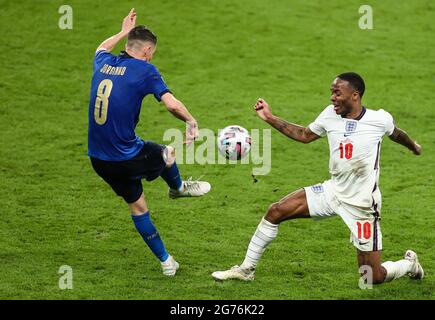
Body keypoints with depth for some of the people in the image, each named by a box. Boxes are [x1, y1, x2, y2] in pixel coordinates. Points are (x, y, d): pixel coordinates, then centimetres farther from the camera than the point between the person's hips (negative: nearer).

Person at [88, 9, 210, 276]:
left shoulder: (103, 63, 5)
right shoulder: (145, 70, -13)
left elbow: (102, 48, 33)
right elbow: (172, 104, -23)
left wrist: (124, 32, 44)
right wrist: (191, 122, -6)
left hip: (98, 159, 6)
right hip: (127, 158, -6)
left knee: (137, 205, 20)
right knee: (165, 153, 26)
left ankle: (166, 262, 27)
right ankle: (178, 188, 55)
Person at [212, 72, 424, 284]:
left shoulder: (380, 120, -15)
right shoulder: (331, 115, -5)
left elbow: (396, 133, 9)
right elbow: (305, 135, 13)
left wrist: (413, 146, 30)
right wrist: (270, 119, 6)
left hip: (362, 205, -4)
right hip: (332, 192, 4)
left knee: (374, 278, -4)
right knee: (276, 211, -8)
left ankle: (410, 263, 31)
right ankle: (247, 269, 8)